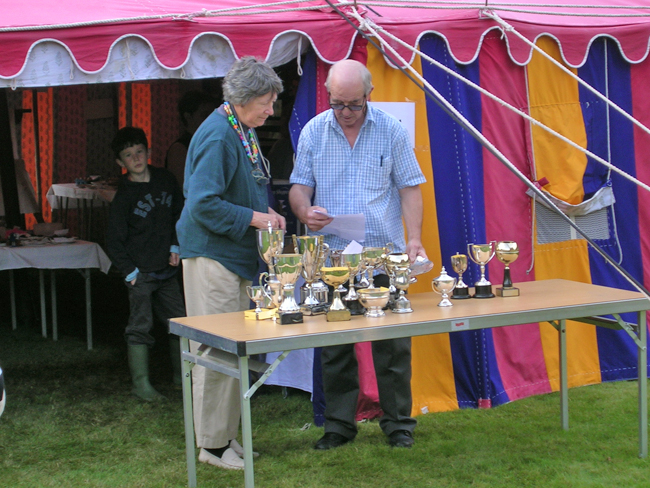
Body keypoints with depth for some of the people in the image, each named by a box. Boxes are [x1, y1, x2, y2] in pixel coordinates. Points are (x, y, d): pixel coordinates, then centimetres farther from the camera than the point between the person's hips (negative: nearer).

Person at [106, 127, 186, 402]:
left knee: (179, 321, 9)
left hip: (167, 268, 5)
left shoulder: (165, 180, 4)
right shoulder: (123, 196, -8)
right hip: (140, 272, -5)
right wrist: (129, 272, -10)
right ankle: (140, 384, 2)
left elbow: (179, 214, 18)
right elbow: (114, 243, -6)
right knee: (140, 326, -3)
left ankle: (182, 373, 22)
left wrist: (175, 247, 8)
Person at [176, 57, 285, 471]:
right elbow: (203, 204, -24)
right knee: (216, 352, -4)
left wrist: (267, 212, 8)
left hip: (236, 255, 10)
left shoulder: (244, 131, 12)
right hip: (211, 255, -10)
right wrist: (254, 218, -17)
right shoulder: (217, 136, -19)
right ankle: (213, 444, 5)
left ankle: (228, 437, 23)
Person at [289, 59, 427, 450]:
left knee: (392, 344, 2)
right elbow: (300, 186, 9)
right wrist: (305, 211, -14)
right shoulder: (313, 132, 6)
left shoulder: (392, 131, 2)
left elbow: (410, 188, 3)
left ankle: (399, 423, 15)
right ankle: (340, 424, 17)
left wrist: (414, 238, -10)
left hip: (384, 255, -1)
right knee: (334, 347, 5)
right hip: (330, 255, 1)